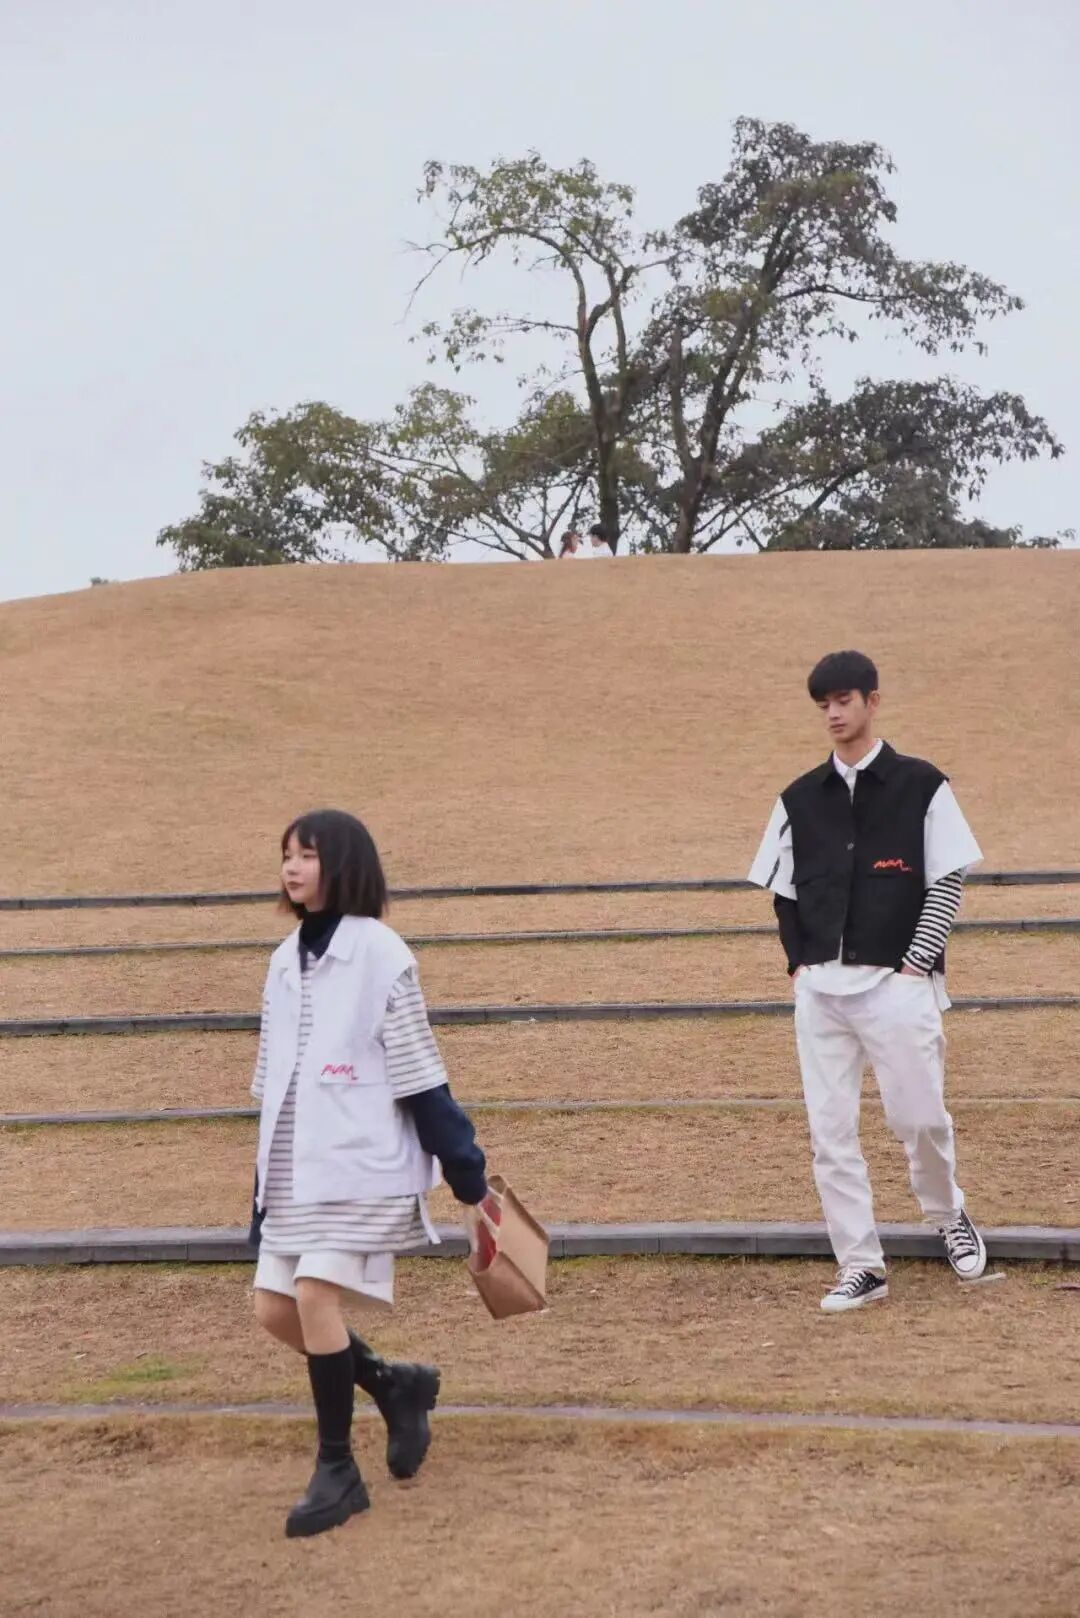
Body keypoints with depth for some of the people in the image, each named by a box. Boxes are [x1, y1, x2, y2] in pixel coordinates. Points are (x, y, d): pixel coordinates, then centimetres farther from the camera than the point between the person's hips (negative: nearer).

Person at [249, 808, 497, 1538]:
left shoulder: (380, 954, -11)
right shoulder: (286, 959, 10)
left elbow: (422, 1080, -11)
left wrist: (470, 1181, -10)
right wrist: (269, 1176, 16)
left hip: (364, 1163, -7)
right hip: (295, 1167, 8)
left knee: (315, 1294, -17)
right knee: (275, 1308, 5)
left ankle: (338, 1472, -2)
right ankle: (396, 1384, 28)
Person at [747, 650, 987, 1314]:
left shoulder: (921, 785, -1)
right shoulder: (800, 799, 10)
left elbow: (948, 882, -2)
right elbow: (783, 890, 17)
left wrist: (918, 963, -9)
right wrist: (799, 961, 6)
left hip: (897, 984, -4)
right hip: (820, 990, 4)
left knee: (920, 1116, -2)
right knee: (830, 1130, 1)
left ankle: (951, 1217, 28)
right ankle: (861, 1267, 9)